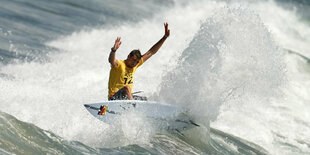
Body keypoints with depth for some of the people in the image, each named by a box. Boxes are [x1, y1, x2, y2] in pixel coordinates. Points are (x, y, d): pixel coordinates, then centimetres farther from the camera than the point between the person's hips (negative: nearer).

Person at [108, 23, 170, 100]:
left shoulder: (135, 65, 5)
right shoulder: (119, 65, -15)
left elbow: (151, 52, 9)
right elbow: (111, 60, -40)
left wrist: (165, 37, 8)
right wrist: (114, 50, -62)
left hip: (128, 96, 8)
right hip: (115, 97, -8)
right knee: (126, 87, -33)